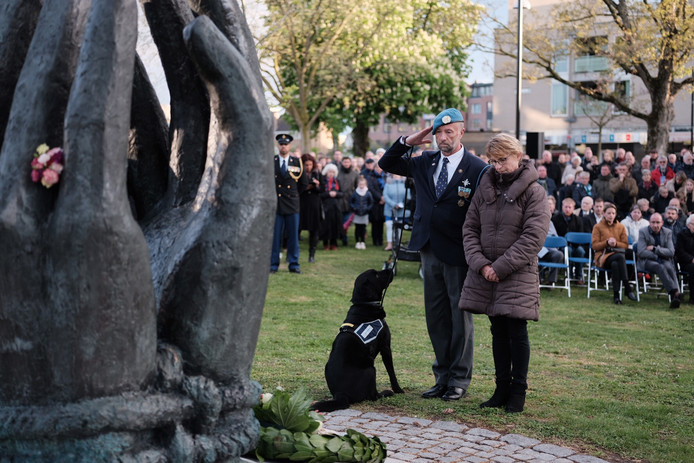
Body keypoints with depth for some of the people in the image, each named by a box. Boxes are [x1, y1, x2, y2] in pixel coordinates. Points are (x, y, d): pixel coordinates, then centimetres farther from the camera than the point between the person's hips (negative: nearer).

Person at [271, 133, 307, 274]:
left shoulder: (297, 162, 6)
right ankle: (273, 264, 8)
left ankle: (294, 264, 12)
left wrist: (293, 194, 10)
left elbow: (304, 183, 13)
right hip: (275, 204, -1)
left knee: (293, 235, 4)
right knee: (275, 236, 1)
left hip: (292, 204, 1)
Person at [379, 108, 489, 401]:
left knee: (460, 317, 5)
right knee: (436, 317, 12)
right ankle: (443, 377, 24)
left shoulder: (478, 170, -9)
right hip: (429, 251, 6)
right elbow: (386, 164, 16)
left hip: (458, 255, -6)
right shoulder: (425, 162, 8)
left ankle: (459, 380, 16)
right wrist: (407, 142, 0)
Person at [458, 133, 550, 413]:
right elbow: (470, 227, 7)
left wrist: (501, 267, -16)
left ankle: (518, 391, 10)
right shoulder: (486, 187, 9)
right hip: (485, 273, 5)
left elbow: (534, 236, -14)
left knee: (516, 332, -2)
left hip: (518, 274, -5)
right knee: (498, 332, 10)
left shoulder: (534, 191, -6)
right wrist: (480, 263, -7)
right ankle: (502, 388, 19)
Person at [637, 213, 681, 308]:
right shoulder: (643, 232, -1)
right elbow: (641, 252, -9)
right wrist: (657, 257, -12)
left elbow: (671, 252, -3)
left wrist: (655, 249, -13)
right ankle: (675, 292, -49)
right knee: (660, 267, -35)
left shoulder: (667, 232, 6)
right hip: (647, 261, -2)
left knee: (670, 268, -32)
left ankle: (674, 298, -47)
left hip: (664, 260, 2)